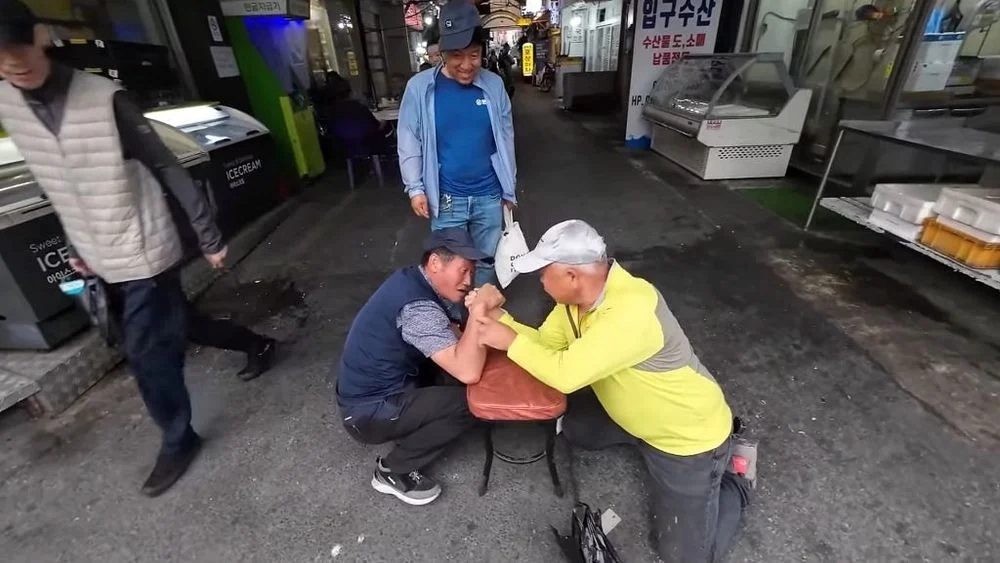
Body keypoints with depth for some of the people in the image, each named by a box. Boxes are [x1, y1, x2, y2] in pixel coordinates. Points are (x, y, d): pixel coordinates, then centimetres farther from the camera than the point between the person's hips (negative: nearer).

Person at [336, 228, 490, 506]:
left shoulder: (411, 280, -1)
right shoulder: (418, 307, -30)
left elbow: (445, 334, 14)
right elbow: (468, 373, -35)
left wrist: (473, 336, -4)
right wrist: (479, 311, -33)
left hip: (371, 389, 9)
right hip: (369, 412, -9)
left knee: (453, 363, 4)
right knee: (469, 400, -16)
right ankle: (393, 471, 1)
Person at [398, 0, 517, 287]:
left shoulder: (494, 85, -2)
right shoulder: (420, 87, -8)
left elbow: (505, 139, 5)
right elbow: (409, 141, -3)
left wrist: (509, 188, 8)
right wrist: (415, 188, -8)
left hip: (488, 195, 2)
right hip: (446, 198, -2)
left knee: (487, 260, 16)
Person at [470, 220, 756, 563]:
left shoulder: (633, 310, -39)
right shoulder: (578, 293, -11)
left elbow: (566, 374, -38)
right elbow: (545, 344, -4)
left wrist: (510, 341, -26)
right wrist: (497, 316, -17)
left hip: (689, 435, -7)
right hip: (634, 412, 8)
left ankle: (734, 475, 20)